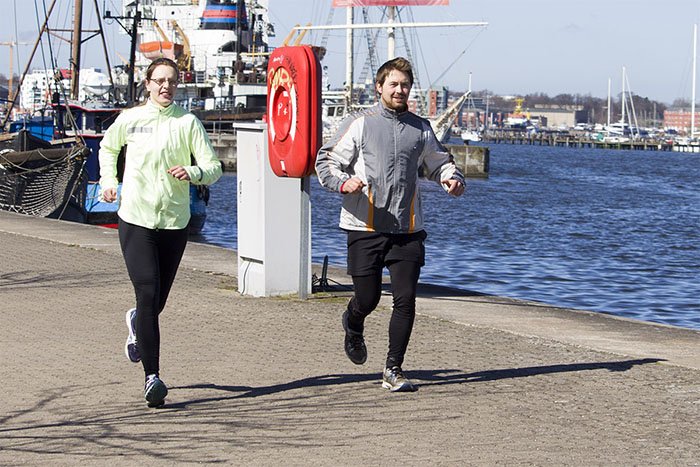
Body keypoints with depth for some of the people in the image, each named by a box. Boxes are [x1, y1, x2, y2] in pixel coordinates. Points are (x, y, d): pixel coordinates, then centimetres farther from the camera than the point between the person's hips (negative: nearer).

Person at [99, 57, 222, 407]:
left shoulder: (188, 122, -2)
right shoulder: (129, 119, 2)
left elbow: (213, 168, -6)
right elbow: (108, 147, 22)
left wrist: (192, 172, -26)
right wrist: (108, 180, 9)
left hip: (175, 223, 1)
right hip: (135, 220, -1)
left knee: (158, 301, 12)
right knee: (147, 295, -14)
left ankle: (136, 323, 50)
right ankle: (152, 376, -12)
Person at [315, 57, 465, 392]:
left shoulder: (420, 128, 13)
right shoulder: (360, 124, 1)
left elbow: (438, 162, 27)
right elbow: (325, 162, -1)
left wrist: (452, 177, 5)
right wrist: (344, 183, -21)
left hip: (407, 230, 3)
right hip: (365, 227, -3)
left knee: (405, 299, -6)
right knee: (367, 298, 4)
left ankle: (393, 371, 4)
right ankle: (353, 327, 41)